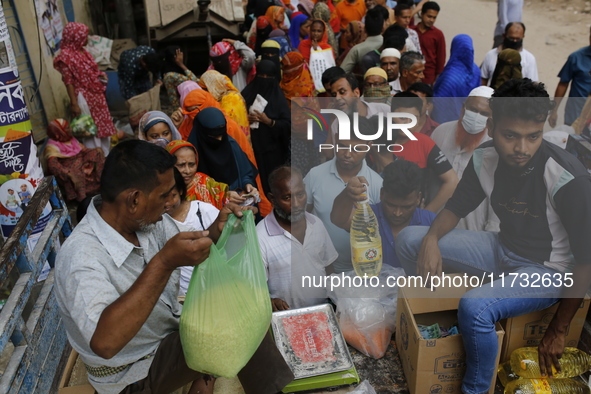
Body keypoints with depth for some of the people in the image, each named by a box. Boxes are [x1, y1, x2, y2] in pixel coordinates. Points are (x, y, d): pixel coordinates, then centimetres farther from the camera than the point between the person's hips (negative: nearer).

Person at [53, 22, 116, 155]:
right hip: (84, 98, -8)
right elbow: (68, 82, -16)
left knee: (104, 126, 15)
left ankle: (106, 157, 28)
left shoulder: (83, 51, 9)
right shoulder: (66, 56, -14)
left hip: (97, 95, 8)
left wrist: (100, 76, 3)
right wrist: (74, 104, -19)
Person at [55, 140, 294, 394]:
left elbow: (195, 250, 4)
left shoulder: (149, 220, -10)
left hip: (170, 330, 7)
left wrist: (216, 230, -18)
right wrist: (163, 263, -45)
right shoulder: (81, 257, -31)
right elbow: (104, 343, -44)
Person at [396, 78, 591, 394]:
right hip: (502, 249, 6)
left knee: (474, 307, -34)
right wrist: (431, 239, -19)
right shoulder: (484, 159, -11)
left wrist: (558, 330, -13)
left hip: (549, 270, -5)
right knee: (409, 240, -5)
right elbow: (457, 207, 3)